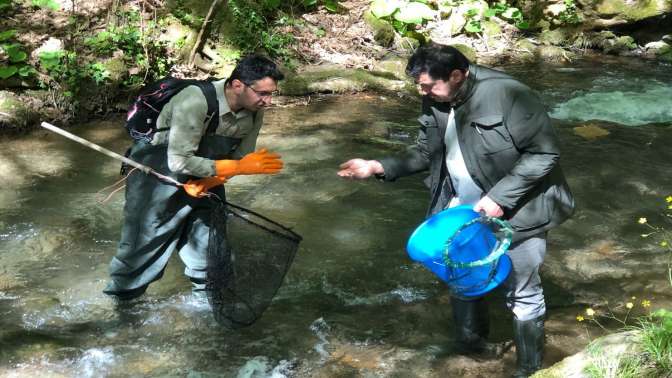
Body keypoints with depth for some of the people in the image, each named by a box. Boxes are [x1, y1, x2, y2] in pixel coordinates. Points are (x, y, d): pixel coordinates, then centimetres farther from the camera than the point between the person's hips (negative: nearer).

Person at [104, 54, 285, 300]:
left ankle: (206, 281, 30)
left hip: (202, 173, 6)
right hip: (157, 167, -6)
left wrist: (207, 182, -21)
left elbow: (239, 158, -3)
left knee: (209, 225, 10)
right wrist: (238, 167, -35)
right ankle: (123, 290, 18)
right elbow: (179, 162, -35)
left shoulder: (254, 113, -14)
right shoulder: (195, 102, -35)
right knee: (146, 232, -2)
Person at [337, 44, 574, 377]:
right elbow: (427, 152, 6)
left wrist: (499, 197, -27)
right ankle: (470, 340, 46)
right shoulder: (435, 102, -6)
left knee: (521, 293, 6)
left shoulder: (507, 95, -28)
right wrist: (379, 167, -8)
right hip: (464, 209, 6)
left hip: (515, 212, -6)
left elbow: (544, 152, -24)